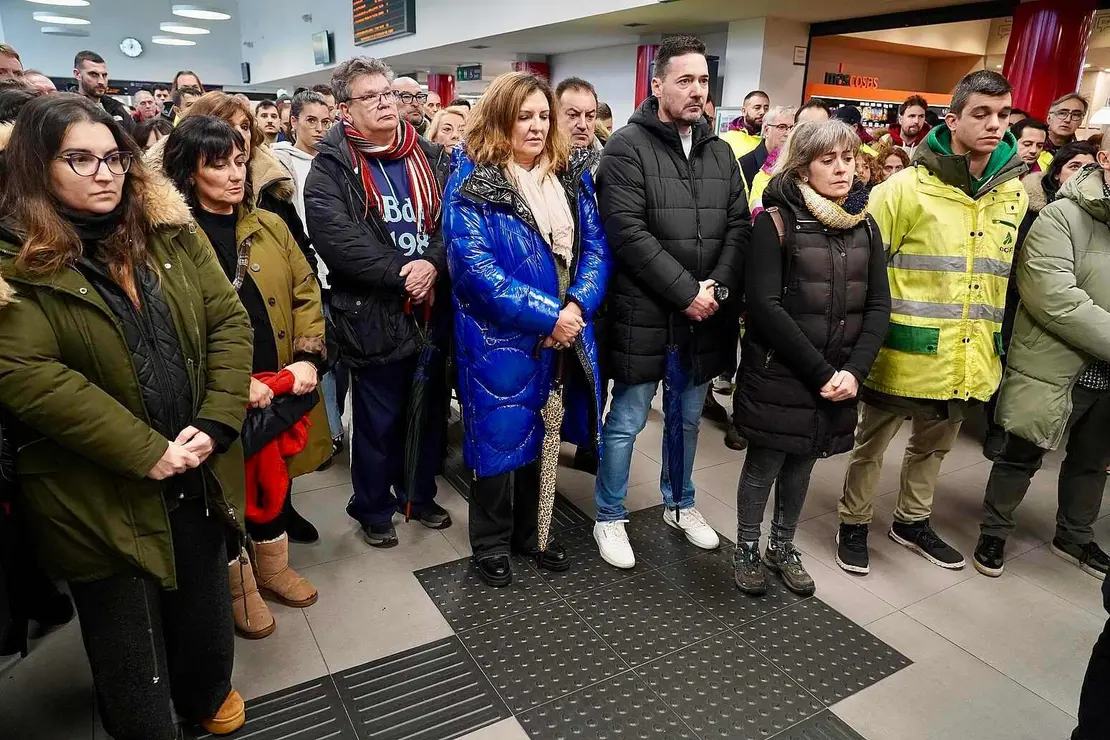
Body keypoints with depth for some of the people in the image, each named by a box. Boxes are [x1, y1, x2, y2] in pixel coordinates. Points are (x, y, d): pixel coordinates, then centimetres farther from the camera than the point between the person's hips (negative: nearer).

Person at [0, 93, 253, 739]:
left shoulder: (172, 232, 4)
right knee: (133, 662, 13)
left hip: (197, 473, 4)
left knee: (206, 614, 23)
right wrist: (145, 451, -21)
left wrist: (214, 427, -12)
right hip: (101, 496, -3)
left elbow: (229, 322, -1)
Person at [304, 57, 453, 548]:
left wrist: (433, 264, -17)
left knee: (431, 411, 16)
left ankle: (419, 494, 37)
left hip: (434, 309, 5)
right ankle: (373, 509, 29)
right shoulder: (331, 166, -4)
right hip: (373, 315, -4)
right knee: (378, 420, 8)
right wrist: (400, 274, -20)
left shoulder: (430, 156, 9)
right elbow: (336, 238, -18)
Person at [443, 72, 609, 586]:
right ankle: (491, 543, 27)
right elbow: (475, 267, -19)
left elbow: (596, 247, 3)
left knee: (537, 434, 18)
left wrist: (577, 306, -14)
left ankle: (528, 530, 37)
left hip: (564, 331, 5)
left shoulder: (572, 175, 7)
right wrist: (547, 314, -21)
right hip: (500, 337, -5)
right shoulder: (471, 184, -10)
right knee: (499, 437, 7)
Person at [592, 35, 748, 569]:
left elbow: (739, 226, 7)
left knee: (689, 417, 19)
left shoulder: (720, 152, 11)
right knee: (626, 421, 5)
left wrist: (717, 288, -9)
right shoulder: (627, 147, -8)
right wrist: (685, 292, -18)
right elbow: (628, 232, -18)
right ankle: (610, 518, 24)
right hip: (645, 313, -6)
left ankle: (679, 504, 39)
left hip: (706, 313, 6)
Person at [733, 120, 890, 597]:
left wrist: (853, 370, -10)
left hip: (840, 376, 5)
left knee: (801, 463, 15)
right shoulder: (776, 222, -10)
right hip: (778, 373, -4)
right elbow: (764, 306, -17)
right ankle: (747, 549, 26)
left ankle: (782, 547, 33)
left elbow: (878, 307, 4)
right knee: (765, 462, 6)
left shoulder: (865, 225, 7)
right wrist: (819, 371, -17)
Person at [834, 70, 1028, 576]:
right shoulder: (906, 188, -12)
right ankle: (853, 524, 29)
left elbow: (1007, 277, 17)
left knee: (934, 446, 22)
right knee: (871, 444, 10)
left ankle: (912, 521, 42)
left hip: (970, 360, 6)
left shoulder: (1015, 194, 6)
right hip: (905, 354, -5)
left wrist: (997, 343, 18)